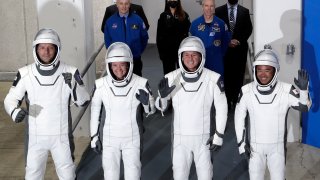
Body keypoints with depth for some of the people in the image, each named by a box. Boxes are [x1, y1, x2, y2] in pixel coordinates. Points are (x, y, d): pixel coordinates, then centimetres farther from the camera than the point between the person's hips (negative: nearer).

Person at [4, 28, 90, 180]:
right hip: (35, 136, 0)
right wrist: (15, 111, -23)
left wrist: (74, 85, -24)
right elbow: (11, 99, -1)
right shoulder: (25, 74, -7)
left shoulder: (69, 73, -8)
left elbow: (83, 101, -5)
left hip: (61, 136, 0)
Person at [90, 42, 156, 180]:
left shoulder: (141, 84, -15)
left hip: (132, 138, -1)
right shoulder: (101, 85, -13)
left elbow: (151, 111, -3)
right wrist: (94, 136, 6)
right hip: (110, 139, 1)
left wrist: (146, 101, -25)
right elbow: (95, 110, 2)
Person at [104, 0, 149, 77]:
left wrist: (139, 51, 6)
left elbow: (144, 38, 7)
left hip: (135, 59, 0)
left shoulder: (137, 20, -3)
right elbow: (107, 41, 8)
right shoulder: (110, 21, -1)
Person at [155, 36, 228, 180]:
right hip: (180, 136, 1)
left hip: (204, 137, -1)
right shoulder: (171, 78, -8)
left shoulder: (213, 79, -11)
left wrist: (219, 135, -4)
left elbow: (221, 108, -2)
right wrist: (162, 96, -23)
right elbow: (161, 107, -1)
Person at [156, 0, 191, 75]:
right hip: (167, 49, 1)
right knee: (168, 72, 7)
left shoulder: (184, 15, 1)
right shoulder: (163, 16, 5)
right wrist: (161, 51, -2)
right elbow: (159, 35, 4)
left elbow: (188, 33, -1)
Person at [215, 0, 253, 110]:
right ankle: (227, 101, 9)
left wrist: (239, 41, -9)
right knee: (226, 75, 2)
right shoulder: (219, 11, 1)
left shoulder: (244, 11, 5)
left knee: (238, 75, 3)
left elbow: (249, 29, 3)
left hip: (240, 48, 1)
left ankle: (236, 100, 11)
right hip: (225, 48, -1)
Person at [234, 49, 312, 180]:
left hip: (277, 145, 0)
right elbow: (239, 117, -4)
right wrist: (241, 143, -4)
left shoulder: (286, 90, -17)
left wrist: (303, 89, -33)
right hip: (255, 145, 0)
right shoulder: (246, 91, -14)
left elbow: (304, 107, -14)